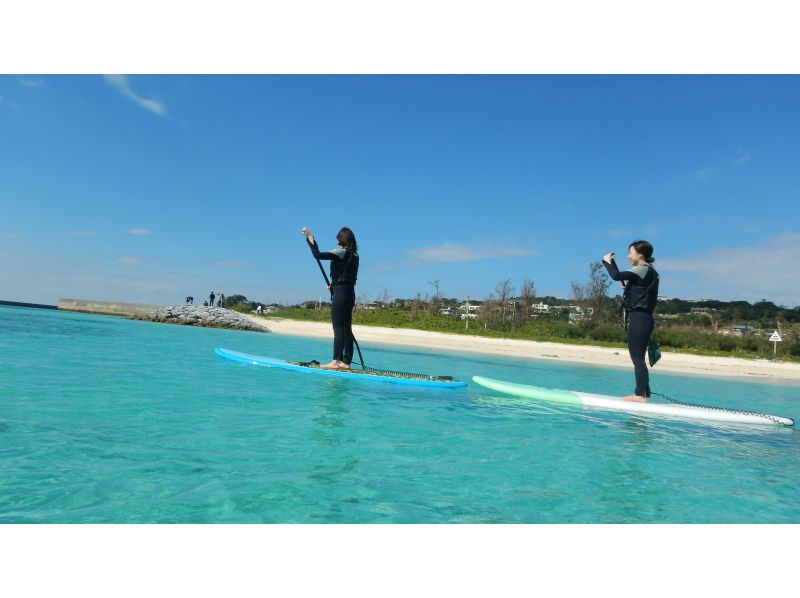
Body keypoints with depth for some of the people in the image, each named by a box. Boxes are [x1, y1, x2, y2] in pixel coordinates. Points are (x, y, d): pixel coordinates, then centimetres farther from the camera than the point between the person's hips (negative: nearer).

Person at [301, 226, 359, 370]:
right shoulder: (354, 255, 13)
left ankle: (336, 361, -11)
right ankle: (346, 362, 10)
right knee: (346, 328, 8)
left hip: (340, 293, -8)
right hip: (350, 293, 8)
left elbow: (318, 255, -17)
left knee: (339, 328, -10)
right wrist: (334, 285, 23)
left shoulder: (342, 252, -11)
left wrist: (309, 237, -8)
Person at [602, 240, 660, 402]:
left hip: (638, 319, -10)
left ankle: (641, 394, -8)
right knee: (638, 358, 13)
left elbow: (616, 276, -19)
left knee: (637, 357, -9)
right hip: (642, 318, 10)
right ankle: (643, 392, 18)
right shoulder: (649, 271, 20)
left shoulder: (643, 269, -11)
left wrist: (607, 261, -4)